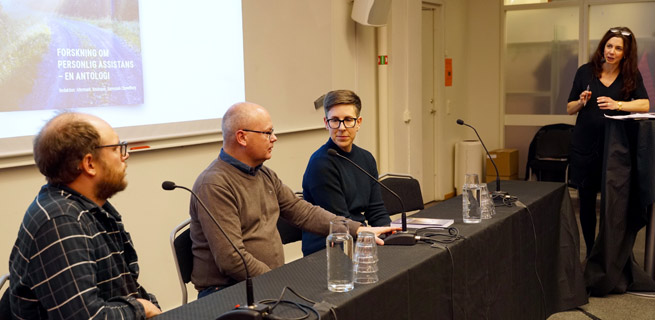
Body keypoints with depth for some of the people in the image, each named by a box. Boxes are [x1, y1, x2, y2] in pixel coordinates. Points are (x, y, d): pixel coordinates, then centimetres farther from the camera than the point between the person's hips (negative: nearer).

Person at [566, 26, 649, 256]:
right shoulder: (586, 72, 5)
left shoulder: (631, 75, 4)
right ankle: (591, 251, 16)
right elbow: (569, 109, 10)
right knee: (587, 199, 4)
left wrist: (617, 105, -25)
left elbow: (644, 105, -10)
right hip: (585, 145, 1)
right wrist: (581, 102, -11)